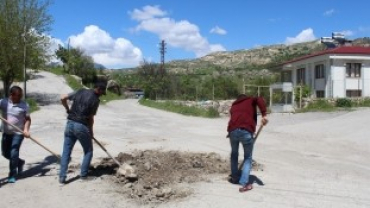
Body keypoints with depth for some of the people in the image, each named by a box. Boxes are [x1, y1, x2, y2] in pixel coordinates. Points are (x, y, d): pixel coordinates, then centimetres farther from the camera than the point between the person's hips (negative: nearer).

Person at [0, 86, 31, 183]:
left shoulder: (24, 105, -8)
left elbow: (28, 119, -2)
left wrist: (26, 129, -17)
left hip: (18, 133, -4)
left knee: (14, 153, -7)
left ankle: (12, 175, 7)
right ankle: (20, 162, 39)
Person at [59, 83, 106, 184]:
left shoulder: (80, 91, 10)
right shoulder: (95, 100, -5)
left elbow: (62, 98, 7)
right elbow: (90, 118, -3)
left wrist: (68, 109, 21)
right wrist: (91, 131, 11)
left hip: (70, 123, 5)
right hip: (81, 126, -5)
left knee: (66, 152, 9)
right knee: (88, 151, 14)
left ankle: (62, 177, 6)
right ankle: (83, 174, 14)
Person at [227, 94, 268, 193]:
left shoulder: (233, 106, 33)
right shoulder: (250, 100, 23)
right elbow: (260, 100, 0)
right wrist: (264, 115, -9)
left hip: (233, 130, 3)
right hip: (246, 131, -3)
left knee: (234, 154, 26)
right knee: (248, 158, 12)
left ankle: (235, 178, 37)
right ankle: (244, 183, 3)